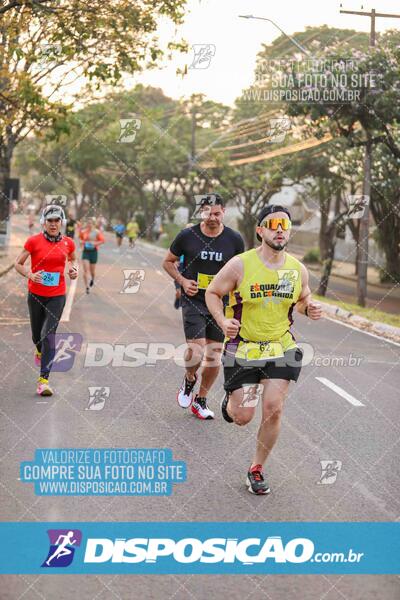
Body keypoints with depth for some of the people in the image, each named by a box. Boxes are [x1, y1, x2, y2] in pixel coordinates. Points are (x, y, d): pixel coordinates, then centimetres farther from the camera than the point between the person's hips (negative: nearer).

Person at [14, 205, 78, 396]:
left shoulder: (68, 243, 0)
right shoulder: (34, 241, -7)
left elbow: (72, 259, 21)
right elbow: (18, 263, -1)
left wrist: (74, 269, 0)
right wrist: (30, 274, -19)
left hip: (57, 296, 0)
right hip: (36, 294, 0)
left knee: (49, 334, -13)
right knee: (37, 334, 15)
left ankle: (44, 380, -14)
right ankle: (40, 352, 54)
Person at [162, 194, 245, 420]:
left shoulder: (234, 239, -2)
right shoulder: (187, 236, -5)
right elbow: (168, 262, 9)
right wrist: (183, 281, -7)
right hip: (194, 302, -2)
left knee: (214, 356, 5)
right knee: (195, 352, -15)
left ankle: (201, 400, 24)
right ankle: (189, 379, 20)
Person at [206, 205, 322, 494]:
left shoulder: (298, 269, -2)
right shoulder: (240, 265, -14)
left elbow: (303, 298, 16)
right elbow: (213, 293, -2)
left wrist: (309, 308, -8)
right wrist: (223, 321, -19)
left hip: (281, 348, 3)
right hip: (243, 348, -2)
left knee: (273, 409, -7)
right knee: (243, 417, 0)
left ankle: (257, 469, 14)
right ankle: (232, 399, 39)